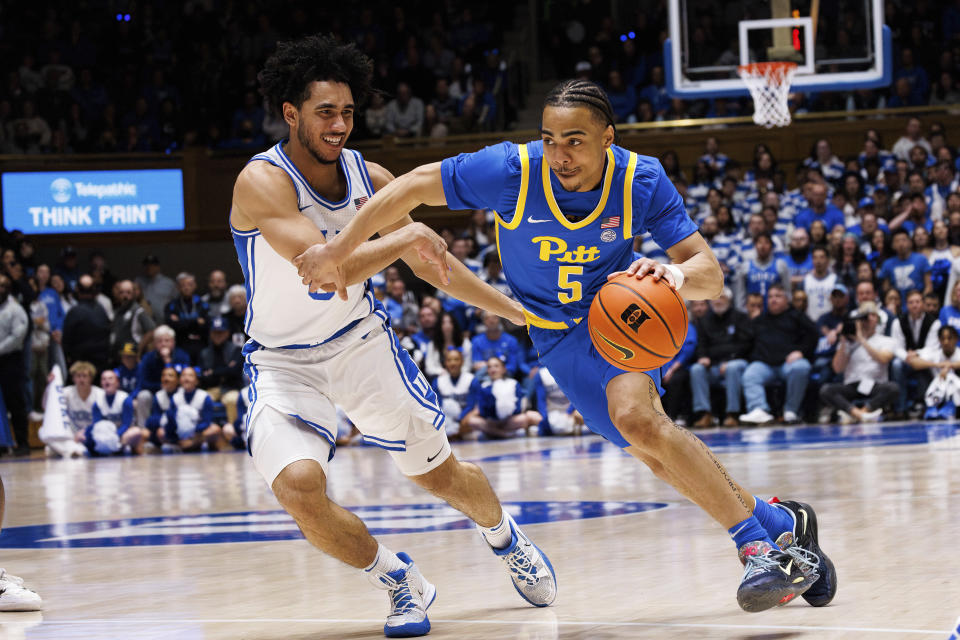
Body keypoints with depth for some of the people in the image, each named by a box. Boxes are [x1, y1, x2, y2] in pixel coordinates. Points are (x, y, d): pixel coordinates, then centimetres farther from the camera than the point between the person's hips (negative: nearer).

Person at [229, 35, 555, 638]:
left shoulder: (371, 178, -6)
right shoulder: (263, 182, -25)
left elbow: (430, 263, 8)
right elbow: (324, 269, -37)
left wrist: (520, 312, 8)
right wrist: (406, 237, -33)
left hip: (363, 340, 4)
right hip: (286, 359, -4)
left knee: (441, 474, 14)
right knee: (299, 483, -27)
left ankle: (507, 537, 48)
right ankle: (401, 582, -2)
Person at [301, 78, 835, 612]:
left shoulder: (641, 181, -23)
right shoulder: (512, 172, -24)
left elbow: (711, 275, -24)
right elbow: (413, 187, -15)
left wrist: (677, 274, -48)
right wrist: (339, 249, -17)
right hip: (559, 333, 3)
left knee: (636, 417, -31)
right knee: (656, 451, 1)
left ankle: (760, 543, -27)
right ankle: (777, 522, 18)